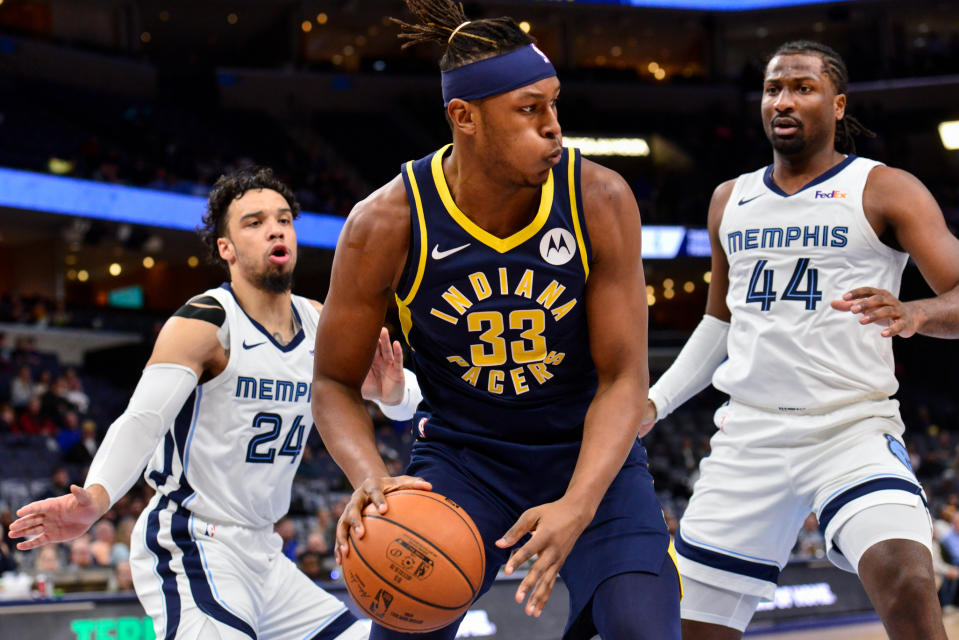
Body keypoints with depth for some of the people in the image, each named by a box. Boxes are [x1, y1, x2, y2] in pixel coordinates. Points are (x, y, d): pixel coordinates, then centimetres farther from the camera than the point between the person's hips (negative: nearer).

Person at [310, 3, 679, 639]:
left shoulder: (600, 201, -17)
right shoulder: (387, 223, -16)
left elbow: (623, 378, -15)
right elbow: (336, 382, -5)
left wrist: (576, 507, -30)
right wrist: (370, 477, -26)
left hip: (590, 452, 0)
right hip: (462, 455, 0)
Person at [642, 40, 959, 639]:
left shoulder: (885, 190, 0)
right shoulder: (730, 200, 16)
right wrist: (656, 400, 17)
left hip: (854, 430, -5)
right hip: (748, 436, 5)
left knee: (909, 589, -31)